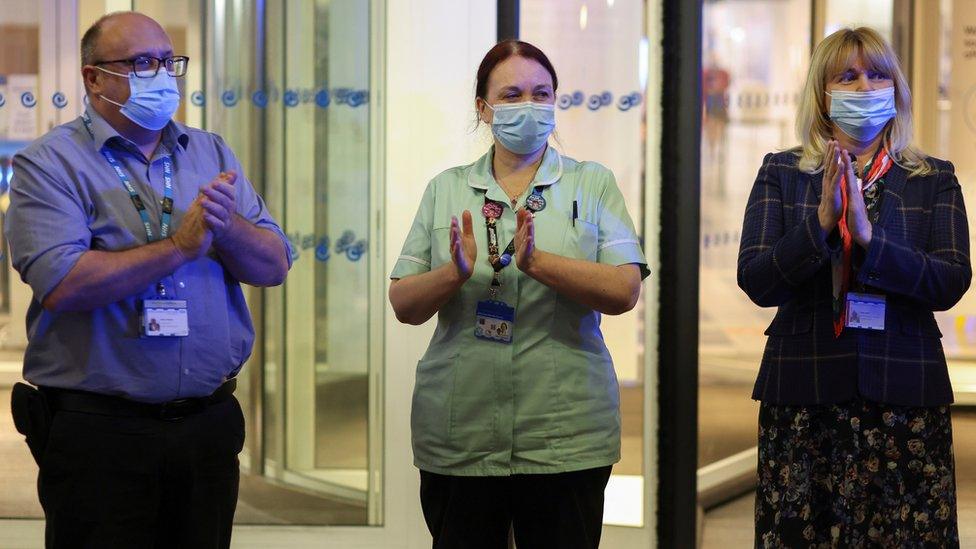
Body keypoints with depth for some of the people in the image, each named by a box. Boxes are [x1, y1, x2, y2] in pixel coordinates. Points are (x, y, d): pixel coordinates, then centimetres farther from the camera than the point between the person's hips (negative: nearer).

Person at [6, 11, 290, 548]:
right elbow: (62, 283, -19)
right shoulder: (49, 163, -4)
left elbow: (273, 266, 7)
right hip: (97, 430, -5)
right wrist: (180, 246, -17)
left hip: (210, 422, 5)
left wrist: (227, 227, -14)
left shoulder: (211, 154, 12)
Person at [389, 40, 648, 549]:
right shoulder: (445, 190, 10)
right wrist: (454, 274, -15)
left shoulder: (593, 184, 5)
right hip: (458, 439, 2)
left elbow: (624, 291, -7)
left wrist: (537, 262, -20)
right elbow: (404, 306, 6)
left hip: (566, 436, -1)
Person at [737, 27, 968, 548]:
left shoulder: (934, 180, 7)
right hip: (803, 395, 0)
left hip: (904, 393, 0)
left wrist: (868, 236, -19)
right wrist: (821, 220, -18)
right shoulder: (782, 173, 7)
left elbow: (950, 284, -6)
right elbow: (756, 282, -3)